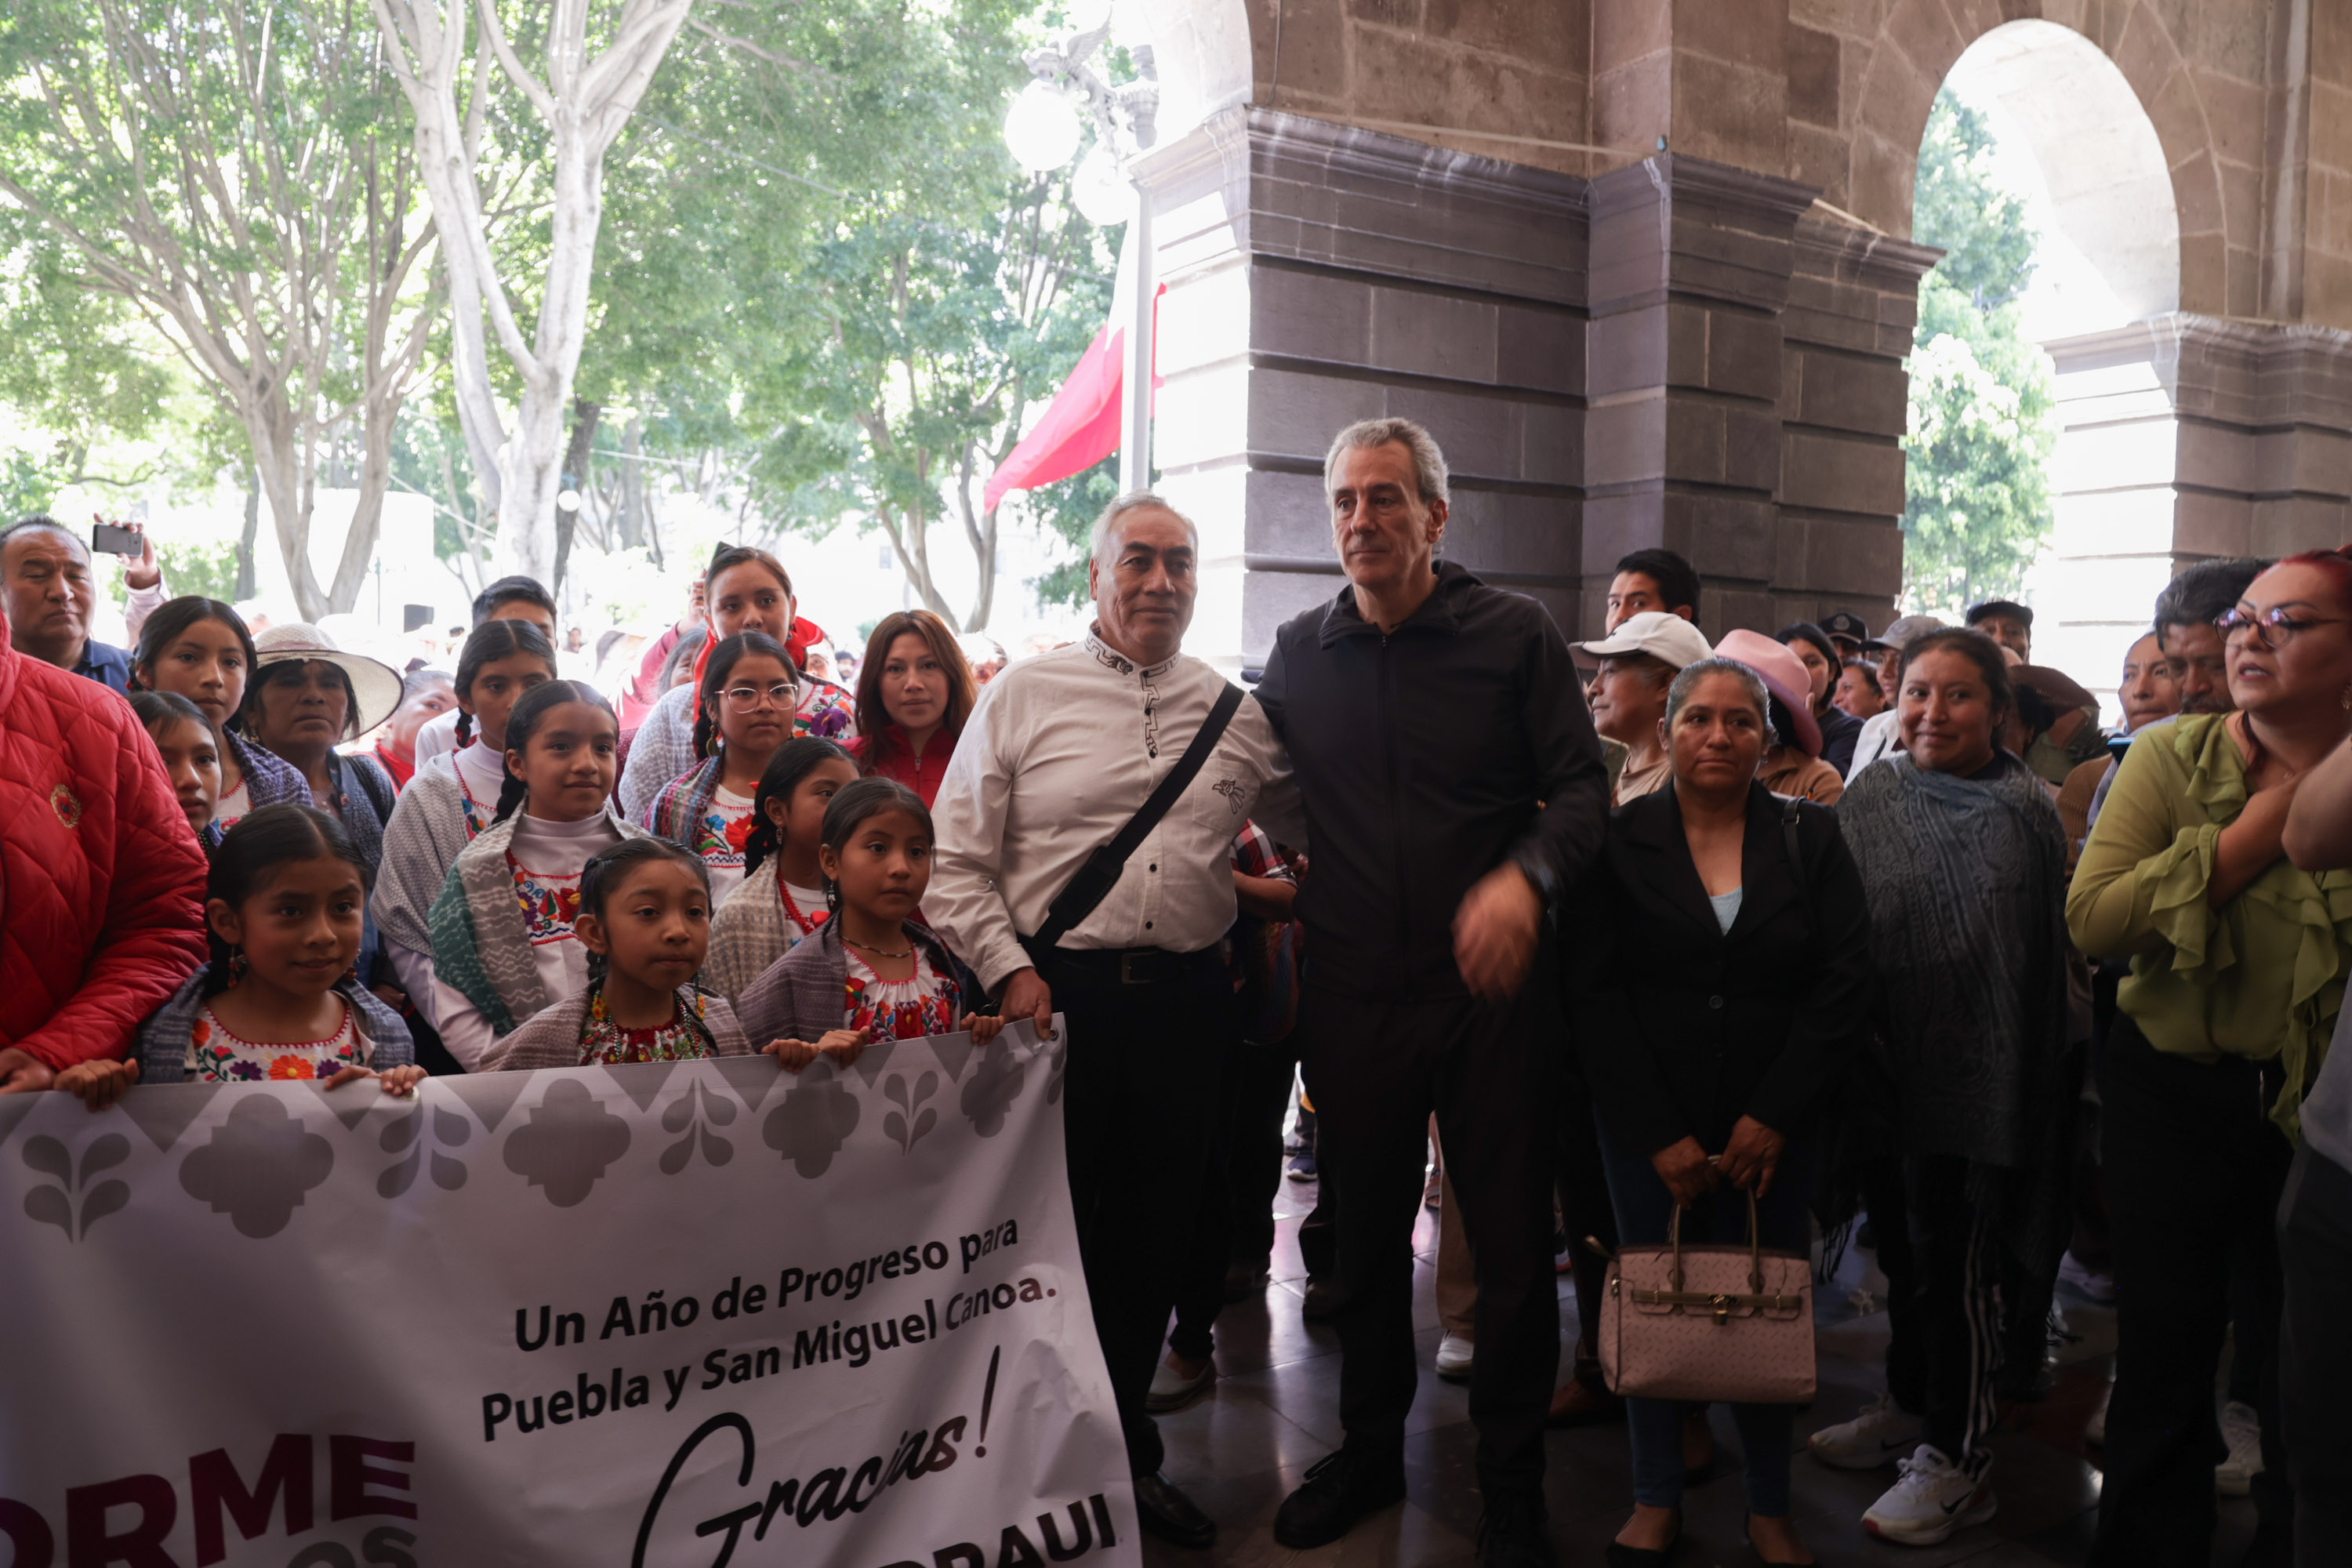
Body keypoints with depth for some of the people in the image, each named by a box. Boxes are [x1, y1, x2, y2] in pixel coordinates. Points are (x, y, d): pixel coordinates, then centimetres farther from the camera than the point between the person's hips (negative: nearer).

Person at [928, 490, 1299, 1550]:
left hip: (1186, 1002, 3)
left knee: (1153, 1235, 13)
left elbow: (1312, 827, 17)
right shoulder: (1022, 695, 0)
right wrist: (1010, 968, -8)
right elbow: (956, 861, -1)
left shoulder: (1239, 715, 9)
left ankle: (1128, 1454, 32)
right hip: (1055, 994, -3)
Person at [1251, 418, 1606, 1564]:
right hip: (1351, 992, 3)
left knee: (1513, 1243, 7)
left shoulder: (1514, 634, -3)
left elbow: (1582, 785, -6)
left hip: (1489, 987, -3)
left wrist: (1524, 875, -23)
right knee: (1364, 1233, 16)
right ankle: (1369, 1451, 36)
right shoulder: (1298, 652, 7)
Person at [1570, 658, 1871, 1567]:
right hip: (1648, 1128, 0)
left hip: (1776, 1128, 1)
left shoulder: (1811, 839, 4)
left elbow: (1844, 988, -2)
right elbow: (1594, 996, -4)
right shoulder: (1621, 842, 0)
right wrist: (1658, 1134, -9)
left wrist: (1770, 1118, -9)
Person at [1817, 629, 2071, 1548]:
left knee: (1954, 1262, 2)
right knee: (1900, 1244, 18)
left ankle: (1957, 1457, 17)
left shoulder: (2023, 814, -11)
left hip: (1974, 1080, -5)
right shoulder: (1867, 798, 4)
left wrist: (2015, 1083, -15)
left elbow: (2038, 960, -13)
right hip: (1884, 1068, 5)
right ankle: (1907, 1406, 36)